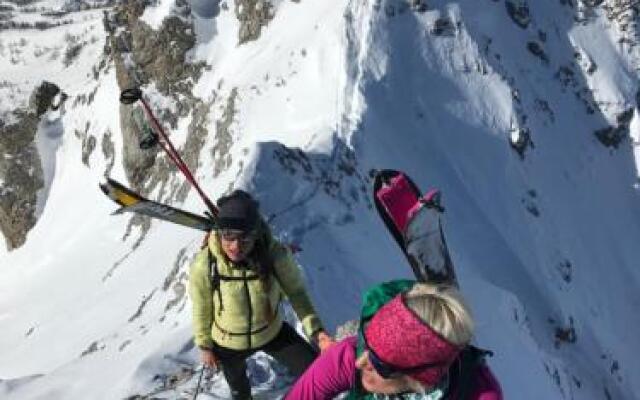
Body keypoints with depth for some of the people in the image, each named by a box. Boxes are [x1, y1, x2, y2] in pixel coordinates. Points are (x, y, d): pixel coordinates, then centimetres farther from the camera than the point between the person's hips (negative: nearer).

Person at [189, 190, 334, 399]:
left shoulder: (276, 255, -34)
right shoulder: (204, 265, -34)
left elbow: (296, 291, -15)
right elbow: (201, 309, -14)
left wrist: (315, 330, -26)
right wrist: (204, 345, 0)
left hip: (272, 332, 0)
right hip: (228, 343, 0)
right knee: (237, 383, 30)